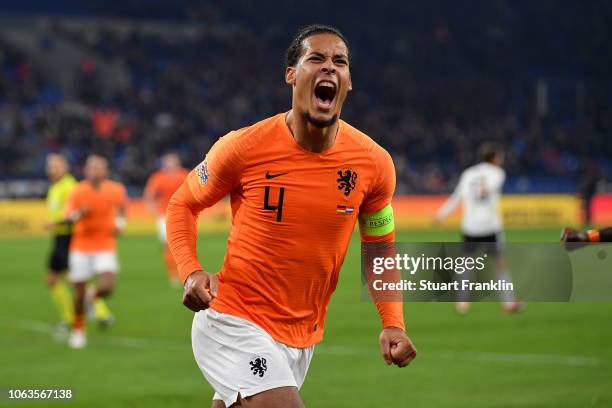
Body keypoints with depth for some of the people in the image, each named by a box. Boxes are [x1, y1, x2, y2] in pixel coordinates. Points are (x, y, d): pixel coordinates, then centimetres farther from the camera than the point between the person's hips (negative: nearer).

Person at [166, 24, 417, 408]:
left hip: (303, 338, 5)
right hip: (233, 322, -5)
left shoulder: (375, 163, -3)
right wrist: (191, 272, -15)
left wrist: (393, 323, -4)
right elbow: (183, 204, 3)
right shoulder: (244, 147, -12)